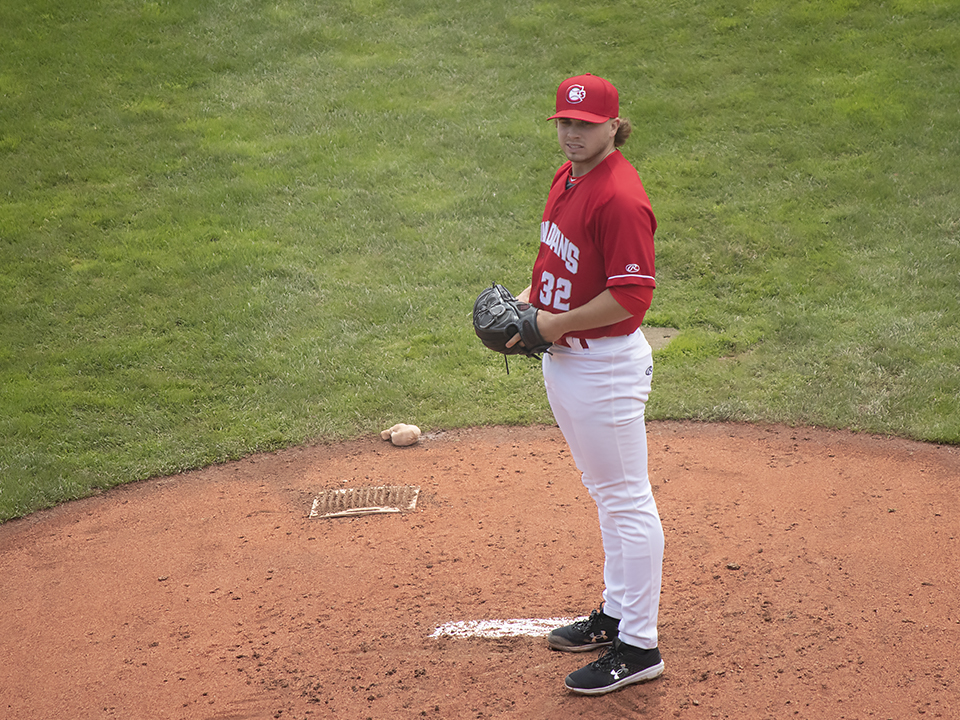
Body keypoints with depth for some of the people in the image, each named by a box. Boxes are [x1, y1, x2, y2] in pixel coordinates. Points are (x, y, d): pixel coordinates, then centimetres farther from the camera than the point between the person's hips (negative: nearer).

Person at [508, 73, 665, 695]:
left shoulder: (620, 197, -23)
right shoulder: (567, 177, 7)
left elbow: (634, 295, -26)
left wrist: (559, 324, -19)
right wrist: (530, 300, 6)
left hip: (605, 363, -10)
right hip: (563, 359, 10)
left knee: (627, 502, -1)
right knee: (606, 493, 21)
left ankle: (639, 648, 7)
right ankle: (617, 613, 36)